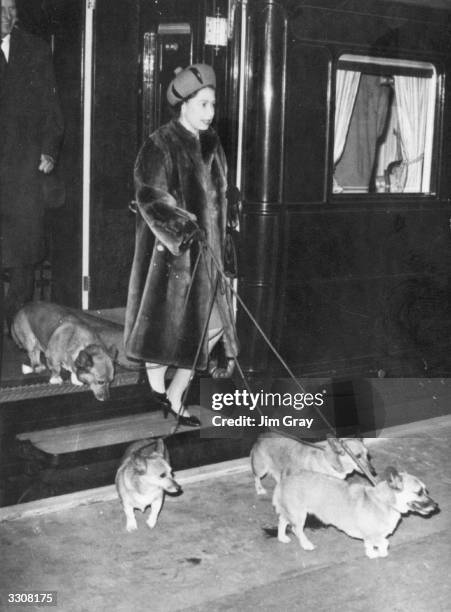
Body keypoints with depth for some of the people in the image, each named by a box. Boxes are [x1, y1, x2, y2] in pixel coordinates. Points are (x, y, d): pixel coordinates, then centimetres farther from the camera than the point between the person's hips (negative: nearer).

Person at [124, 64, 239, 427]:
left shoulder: (211, 144, 12)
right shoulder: (160, 146, -10)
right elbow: (151, 197, -17)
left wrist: (220, 236, 17)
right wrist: (183, 229, -26)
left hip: (206, 251, 7)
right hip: (170, 251, -6)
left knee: (205, 326, 2)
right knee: (165, 325, 3)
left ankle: (174, 398, 12)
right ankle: (157, 391, 21)